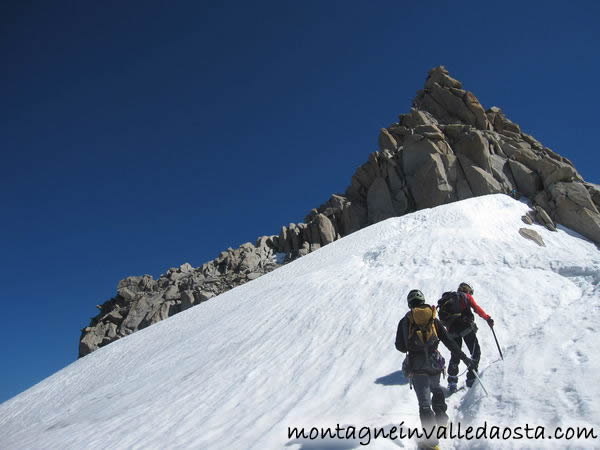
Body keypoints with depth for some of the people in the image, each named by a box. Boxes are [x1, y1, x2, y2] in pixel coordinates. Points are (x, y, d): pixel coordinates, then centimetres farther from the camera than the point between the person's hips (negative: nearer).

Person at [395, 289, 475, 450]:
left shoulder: (405, 321, 0)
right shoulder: (433, 319, 4)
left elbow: (400, 346, 2)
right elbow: (449, 341, 3)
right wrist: (464, 357, 11)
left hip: (416, 366, -3)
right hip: (434, 364, 3)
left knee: (424, 403, 1)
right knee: (437, 391, 31)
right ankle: (442, 421, 43)